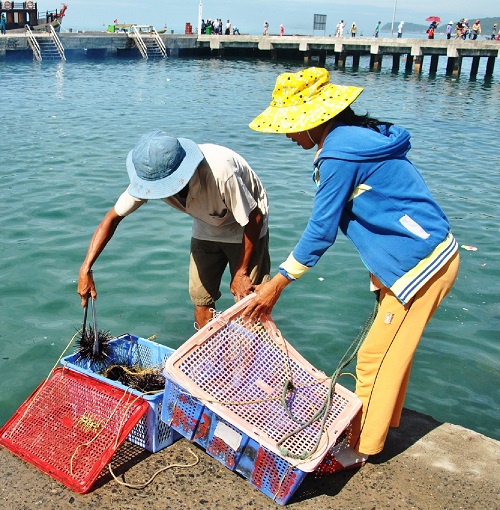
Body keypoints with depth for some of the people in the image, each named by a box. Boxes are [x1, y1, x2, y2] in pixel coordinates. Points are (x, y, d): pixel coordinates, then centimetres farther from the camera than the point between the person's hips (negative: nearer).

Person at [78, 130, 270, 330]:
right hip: (206, 227, 5)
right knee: (201, 298, 3)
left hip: (245, 229, -4)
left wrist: (242, 272, -19)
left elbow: (254, 218, -26)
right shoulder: (149, 177, -24)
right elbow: (113, 217, -14)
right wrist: (86, 269, -20)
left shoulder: (220, 172, -40)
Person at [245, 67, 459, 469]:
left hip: (420, 264, -10)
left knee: (376, 359, 1)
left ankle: (361, 448, 16)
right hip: (433, 253, 10)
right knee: (391, 349, 22)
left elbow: (321, 230, -16)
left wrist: (277, 283, -7)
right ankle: (383, 420, 40)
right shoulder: (359, 133, 10)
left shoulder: (338, 153, -20)